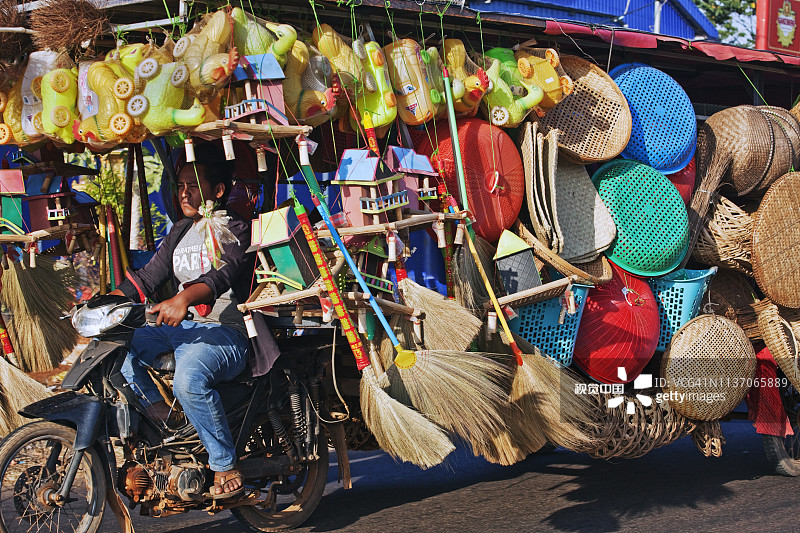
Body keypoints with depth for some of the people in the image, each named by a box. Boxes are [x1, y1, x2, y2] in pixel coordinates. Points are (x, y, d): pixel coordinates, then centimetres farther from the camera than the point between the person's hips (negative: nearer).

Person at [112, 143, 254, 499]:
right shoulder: (180, 232, 20)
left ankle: (226, 467, -21)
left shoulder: (235, 229, -4)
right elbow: (148, 276, 17)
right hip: (180, 327, 8)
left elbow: (223, 274, -23)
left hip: (225, 332, -8)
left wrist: (183, 299, -42)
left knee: (189, 379, -36)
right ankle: (162, 416, -3)